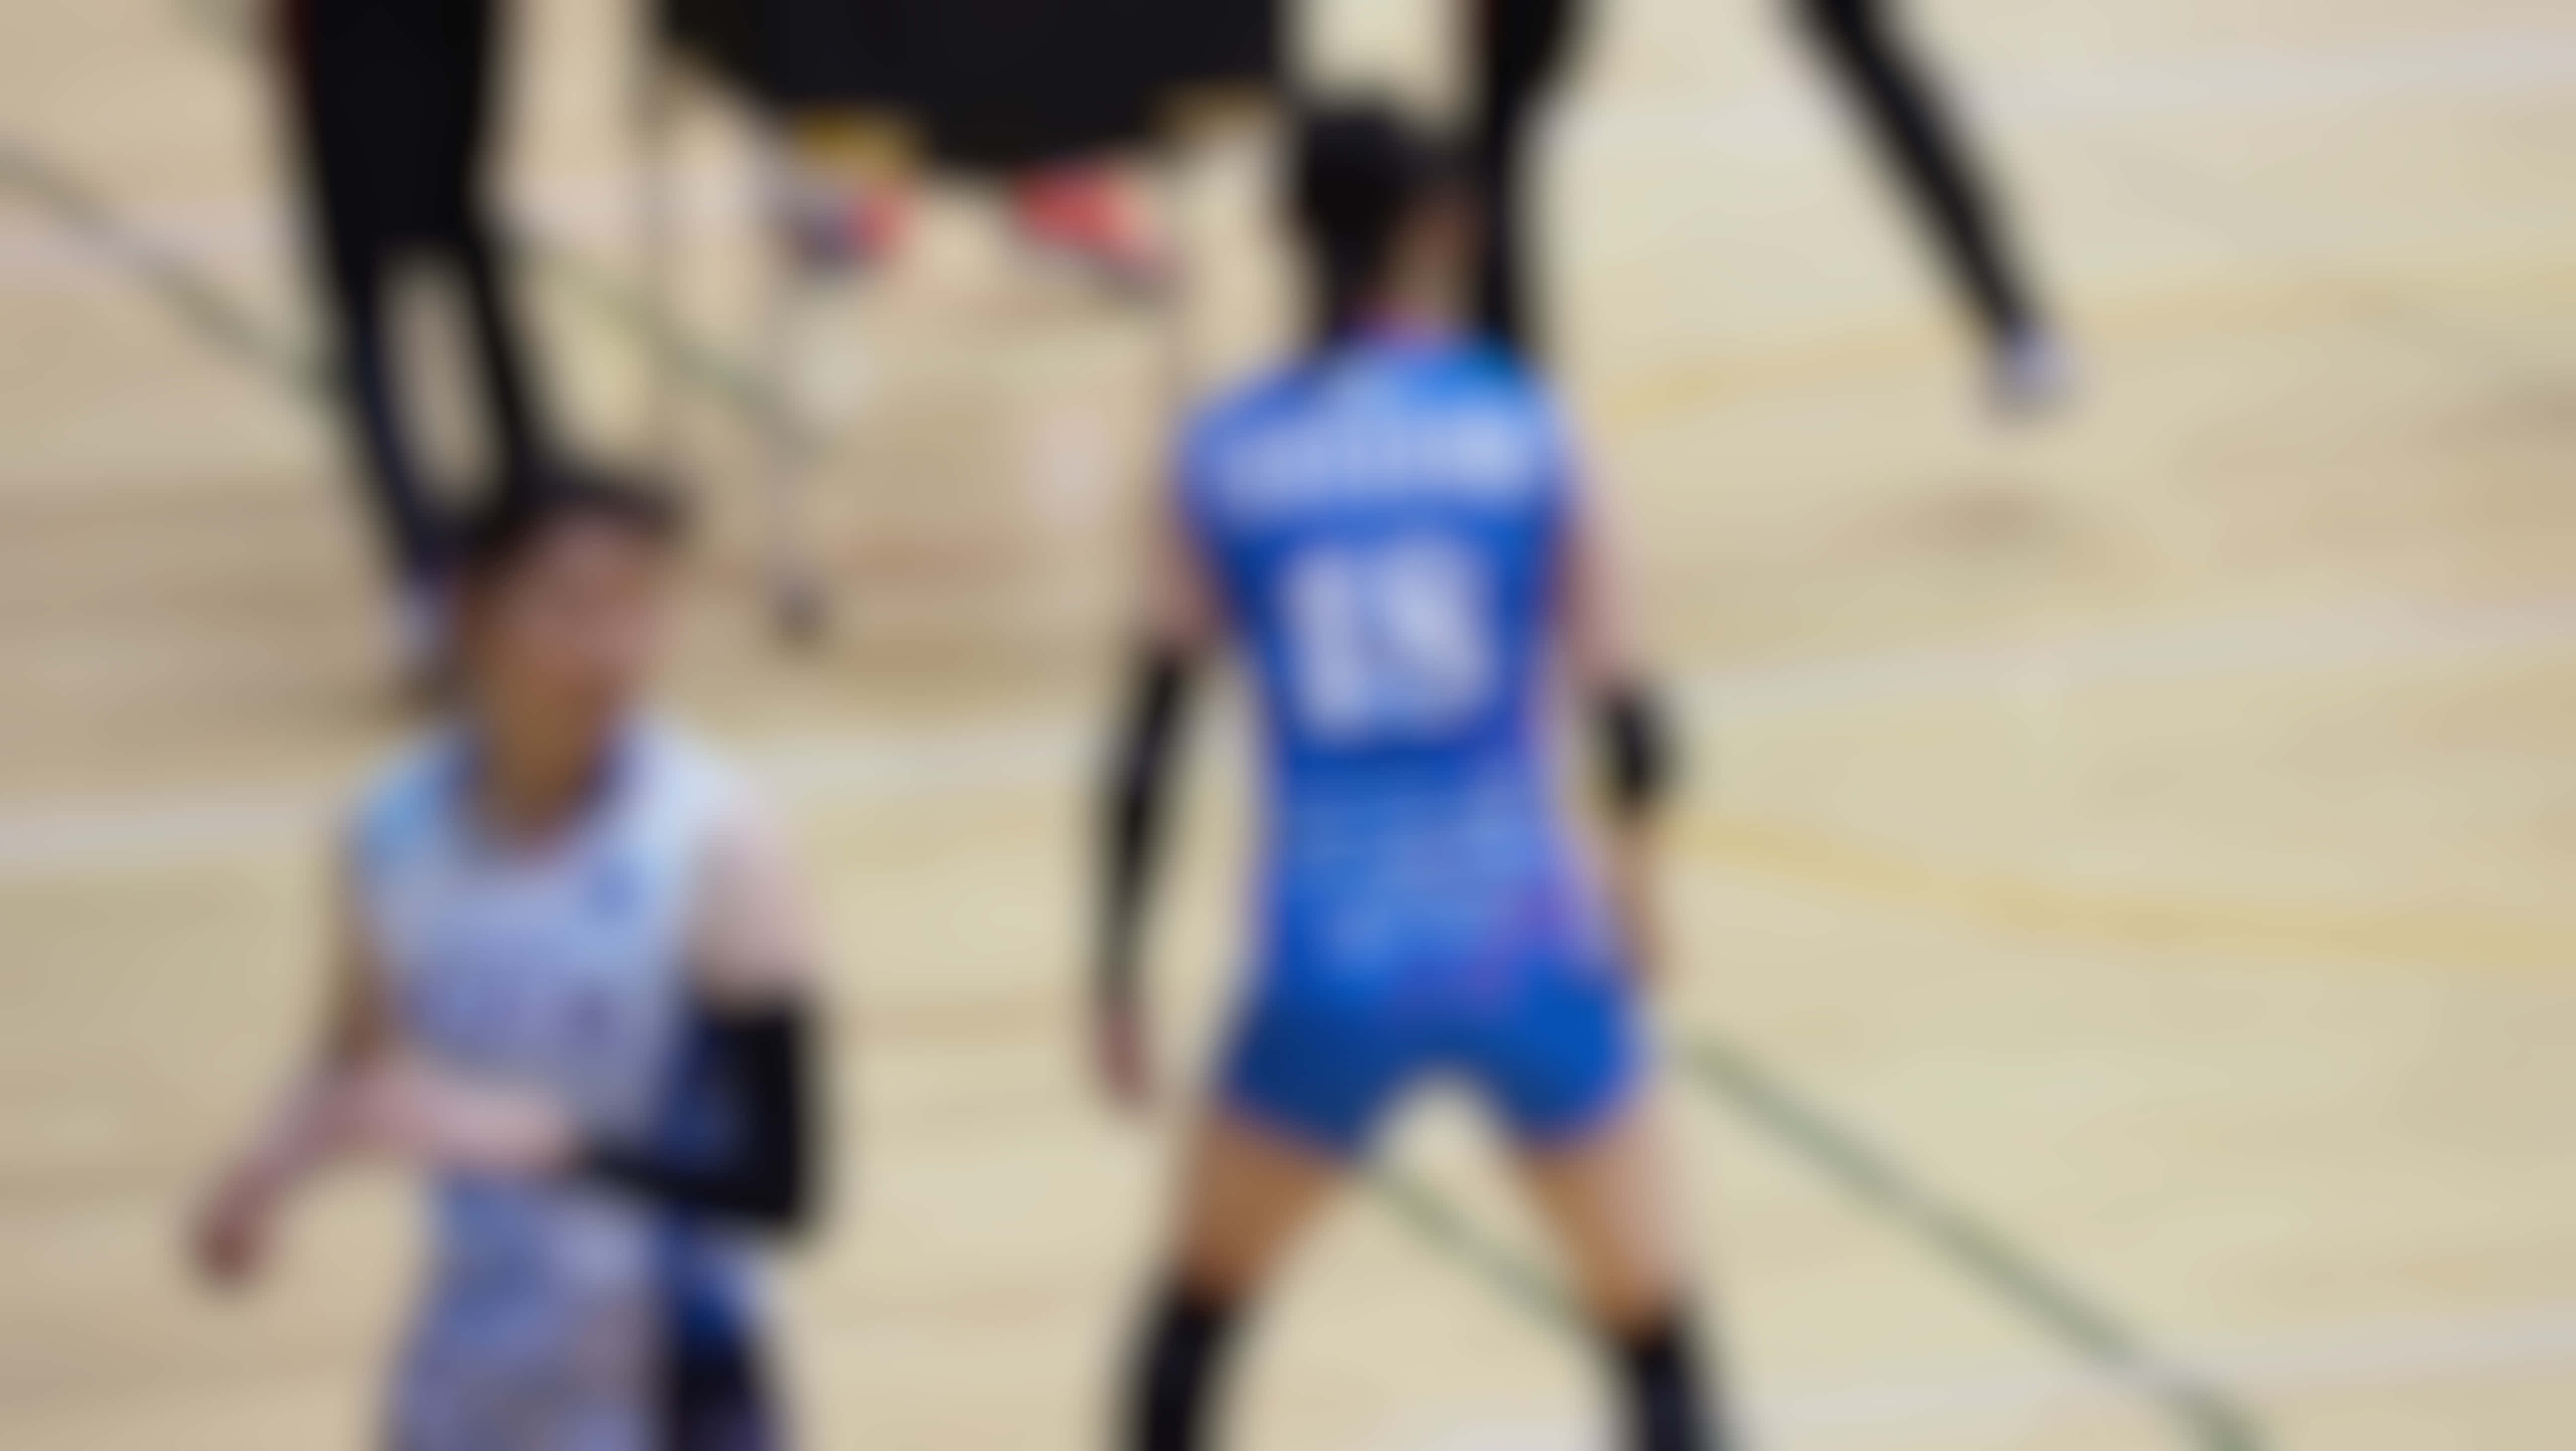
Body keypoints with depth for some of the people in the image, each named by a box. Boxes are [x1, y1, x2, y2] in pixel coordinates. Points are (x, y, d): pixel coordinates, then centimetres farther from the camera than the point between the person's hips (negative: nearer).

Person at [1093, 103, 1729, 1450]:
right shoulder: (1517, 425, -2)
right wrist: (1629, 857, 16)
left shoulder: (1223, 456, 1)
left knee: (1202, 1294, 24)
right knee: (1656, 1331, 10)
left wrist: (1118, 975, 8)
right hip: (1523, 947, -1)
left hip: (1329, 963, 1)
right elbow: (1619, 705, -3)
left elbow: (1148, 743, -1)